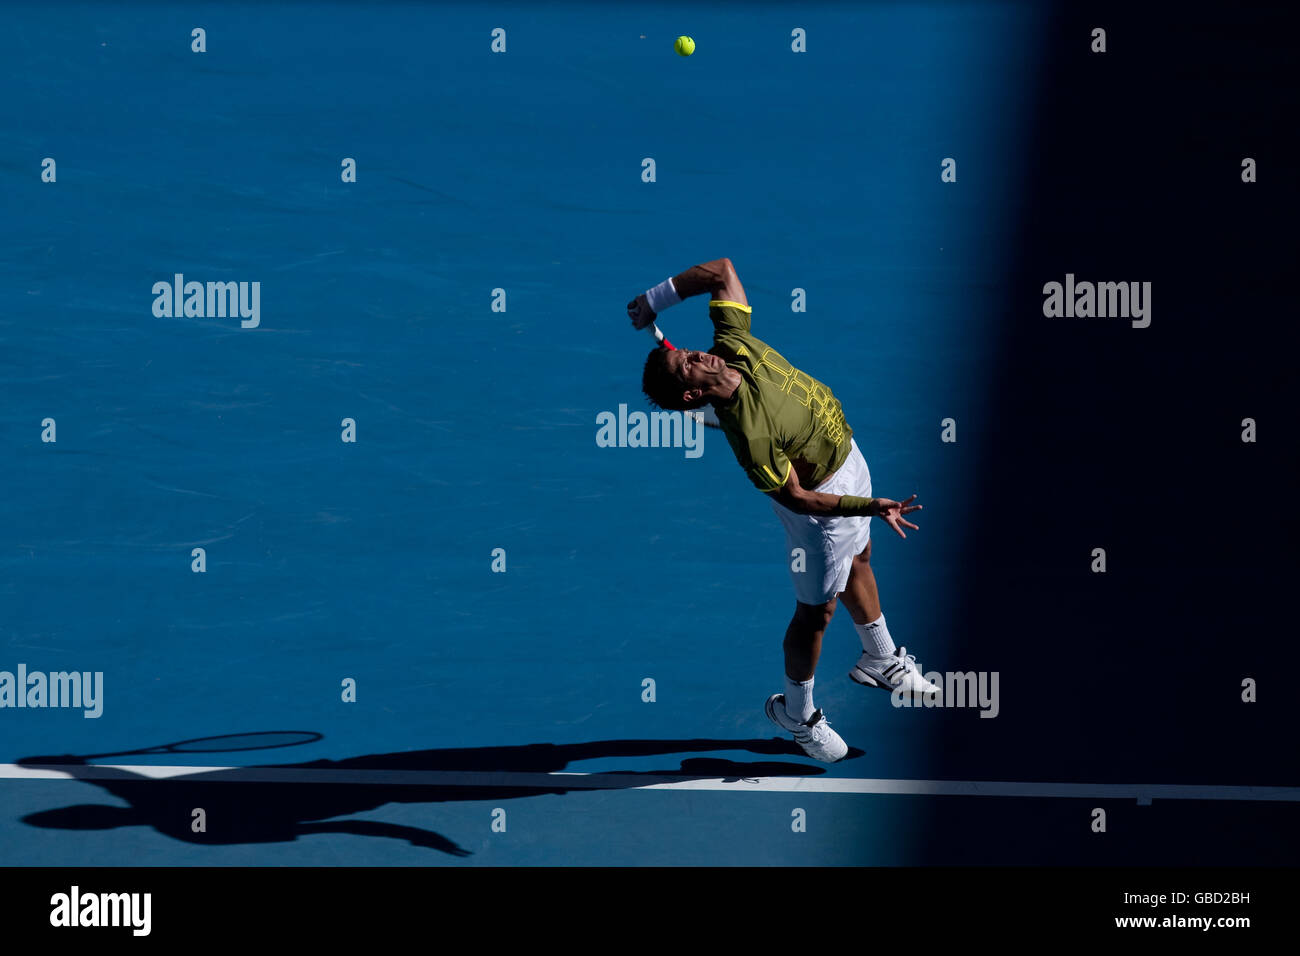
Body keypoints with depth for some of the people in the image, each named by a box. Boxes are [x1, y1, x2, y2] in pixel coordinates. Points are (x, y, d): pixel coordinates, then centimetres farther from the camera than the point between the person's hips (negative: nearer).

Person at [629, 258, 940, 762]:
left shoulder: (732, 344, -22)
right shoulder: (749, 434, -39)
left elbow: (722, 271, -10)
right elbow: (794, 497, -30)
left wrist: (656, 299, -12)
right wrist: (871, 507, -31)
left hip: (845, 452, 8)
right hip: (824, 496, -8)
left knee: (858, 559, 29)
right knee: (817, 608, 10)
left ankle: (879, 659, 55)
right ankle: (796, 714, 33)